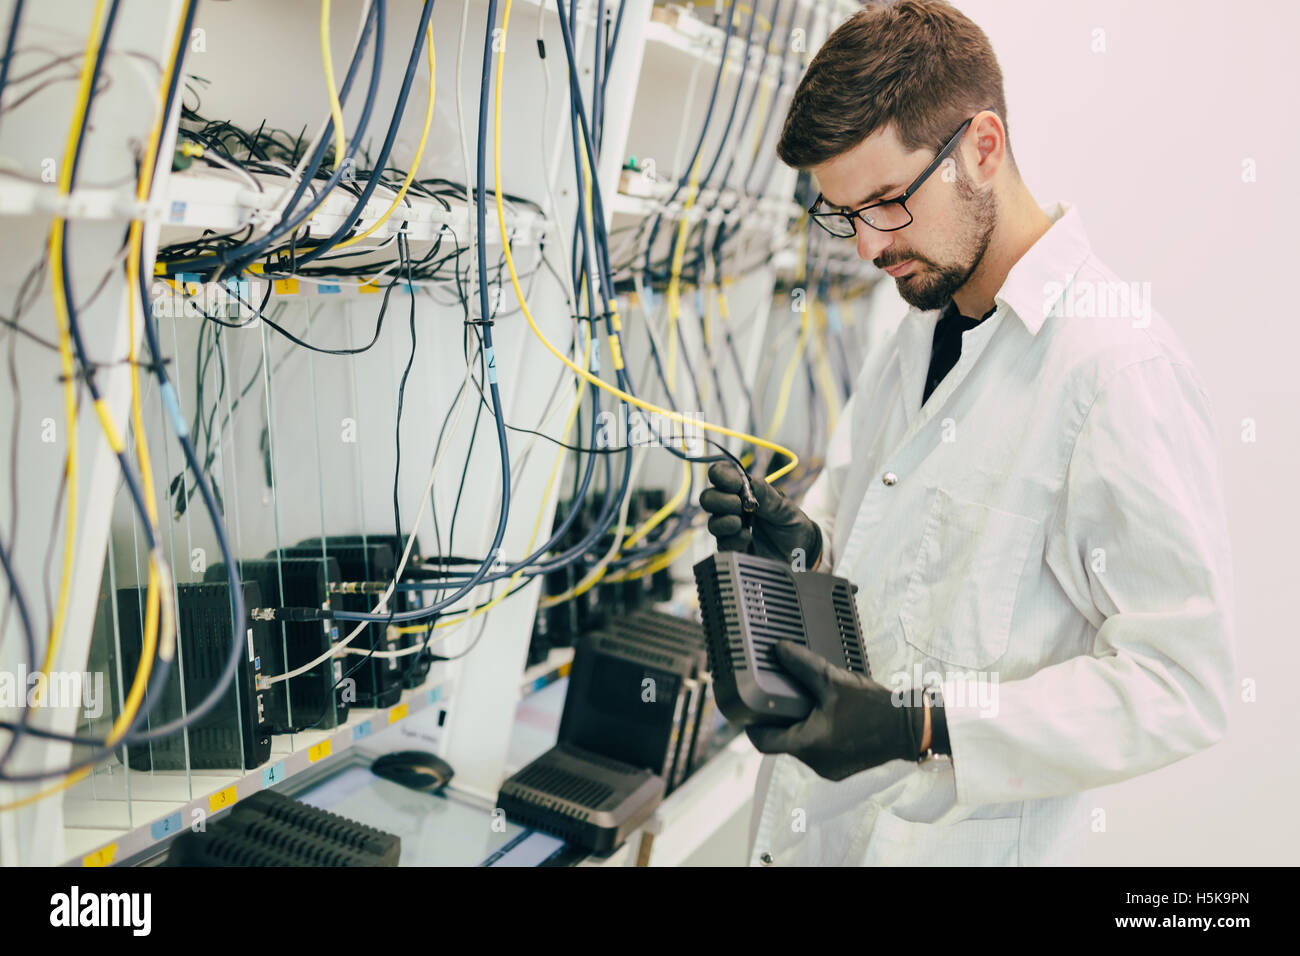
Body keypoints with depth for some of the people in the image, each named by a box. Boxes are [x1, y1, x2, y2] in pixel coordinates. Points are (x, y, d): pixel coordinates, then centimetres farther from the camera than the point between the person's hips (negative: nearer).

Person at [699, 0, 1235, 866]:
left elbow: (1182, 683, -21)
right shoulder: (919, 333, 7)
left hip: (955, 838, -7)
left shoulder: (1125, 366, -20)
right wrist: (802, 542, -5)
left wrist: (925, 729, -29)